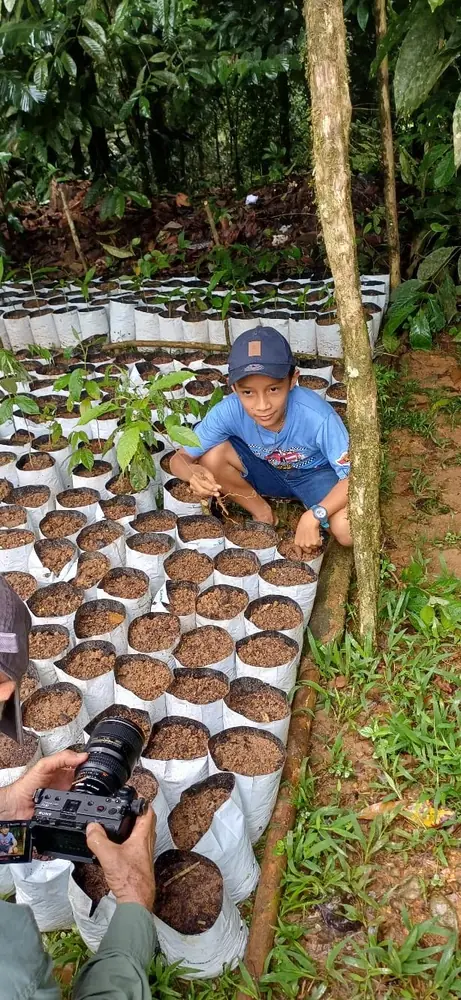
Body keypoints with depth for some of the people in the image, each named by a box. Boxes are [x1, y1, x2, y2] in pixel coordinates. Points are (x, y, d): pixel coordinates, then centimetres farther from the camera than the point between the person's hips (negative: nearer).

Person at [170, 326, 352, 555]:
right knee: (211, 456, -25)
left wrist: (314, 516, -41)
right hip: (267, 471, 3)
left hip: (315, 474, -3)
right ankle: (262, 513, -1)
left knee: (348, 529, -31)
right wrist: (194, 473, -43)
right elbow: (179, 459, -19)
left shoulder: (317, 416, -35)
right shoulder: (229, 411, -27)